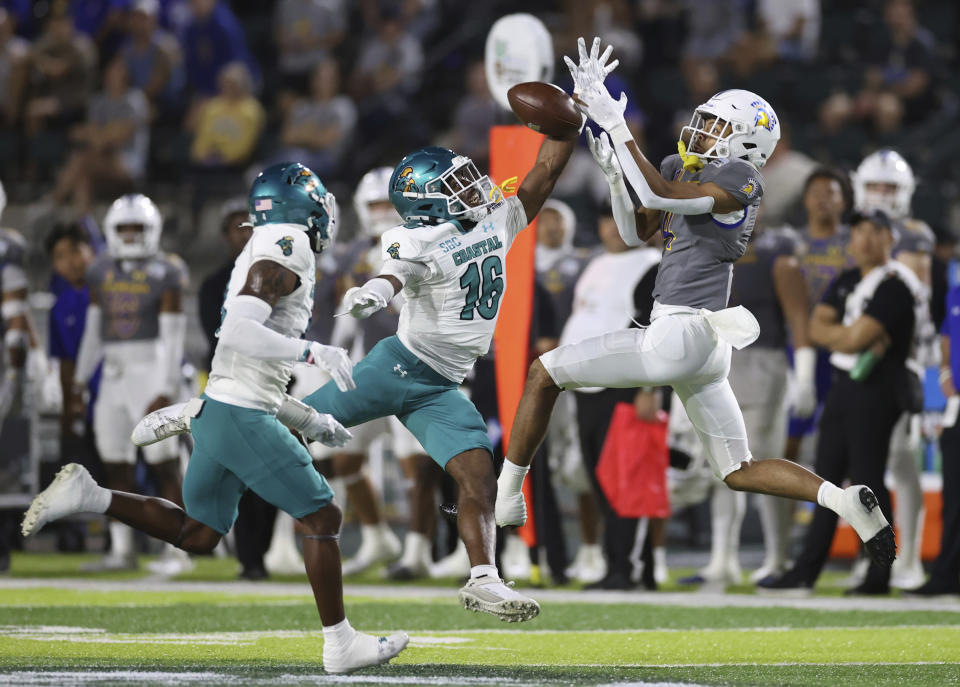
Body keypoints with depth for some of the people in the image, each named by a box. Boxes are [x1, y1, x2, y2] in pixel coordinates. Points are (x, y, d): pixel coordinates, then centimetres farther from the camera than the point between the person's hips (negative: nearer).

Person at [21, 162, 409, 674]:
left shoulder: (262, 256, 19)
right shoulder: (284, 254, -12)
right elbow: (239, 332, -26)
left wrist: (308, 419, 22)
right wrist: (312, 353, -25)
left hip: (215, 412, 9)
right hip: (244, 419, -9)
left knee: (198, 534, 16)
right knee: (322, 517, -1)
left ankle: (88, 496, 8)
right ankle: (340, 644, 3)